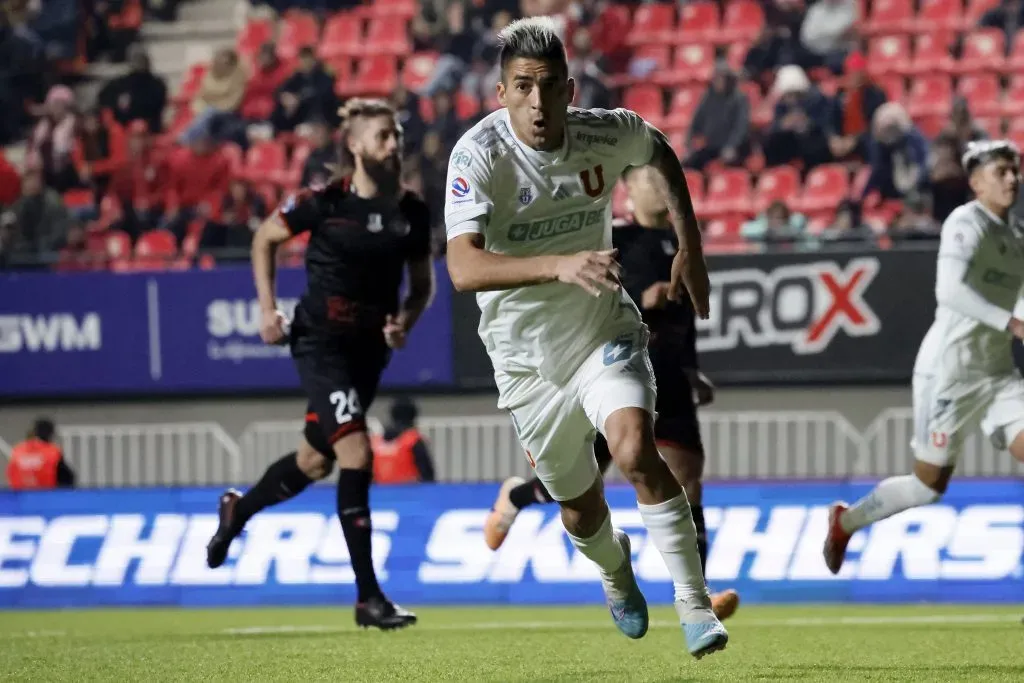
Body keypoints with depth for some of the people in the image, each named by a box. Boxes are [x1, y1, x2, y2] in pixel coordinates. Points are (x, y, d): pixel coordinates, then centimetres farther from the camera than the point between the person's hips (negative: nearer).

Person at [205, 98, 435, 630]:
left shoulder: (412, 212, -2)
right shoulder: (323, 203, -13)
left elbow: (422, 284, 11)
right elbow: (264, 239, 4)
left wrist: (405, 321, -9)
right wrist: (268, 308, -3)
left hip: (369, 348, 6)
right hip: (320, 341, -6)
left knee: (315, 461, 18)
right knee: (356, 453, -19)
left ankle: (237, 510, 49)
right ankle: (368, 597, -15)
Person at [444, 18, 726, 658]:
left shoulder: (607, 133, -13)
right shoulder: (479, 155, -24)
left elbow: (659, 150, 15)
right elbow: (464, 268, -39)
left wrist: (691, 247, 11)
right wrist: (561, 266, -52)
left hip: (606, 334, 0)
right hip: (529, 358, 0)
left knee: (636, 449, -27)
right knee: (581, 510, 14)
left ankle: (695, 605, -17)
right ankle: (616, 570, 50)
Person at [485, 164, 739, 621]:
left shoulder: (680, 244, 14)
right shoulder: (612, 240, -4)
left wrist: (691, 370, 18)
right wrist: (638, 301, -25)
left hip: (669, 382, 5)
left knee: (686, 486, -6)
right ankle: (515, 496, 34)